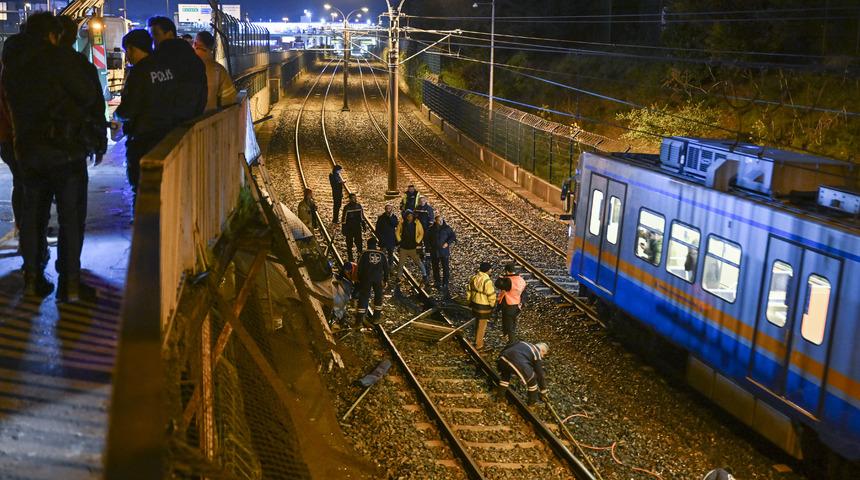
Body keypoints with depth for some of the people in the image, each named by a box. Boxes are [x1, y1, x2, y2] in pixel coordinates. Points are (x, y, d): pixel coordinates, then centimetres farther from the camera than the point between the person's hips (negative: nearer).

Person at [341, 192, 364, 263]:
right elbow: (344, 219, -6)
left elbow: (362, 217, 14)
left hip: (358, 228, 3)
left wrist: (363, 225, 12)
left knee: (359, 242, 1)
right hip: (349, 228, -3)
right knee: (349, 244, 5)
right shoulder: (346, 207, -7)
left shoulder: (359, 206, 5)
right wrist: (344, 230, -8)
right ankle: (350, 259, 14)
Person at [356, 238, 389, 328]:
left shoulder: (364, 254, -3)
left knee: (363, 297, 1)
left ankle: (359, 320, -4)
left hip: (366, 278, -2)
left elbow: (360, 267, -3)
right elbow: (386, 268, 8)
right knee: (378, 296, 21)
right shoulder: (382, 254, 4)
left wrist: (359, 279, 7)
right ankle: (376, 317, 26)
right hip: (378, 278, 2)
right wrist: (385, 280, 16)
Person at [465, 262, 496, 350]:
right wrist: (492, 305, -4)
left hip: (475, 304, 7)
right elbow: (491, 295, -21)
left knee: (477, 322, 25)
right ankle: (478, 345, 19)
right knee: (482, 326, 8)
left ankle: (477, 340, 40)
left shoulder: (473, 278, -3)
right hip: (484, 307, -7)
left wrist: (469, 301, 20)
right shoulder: (487, 281, -26)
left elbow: (468, 290, 7)